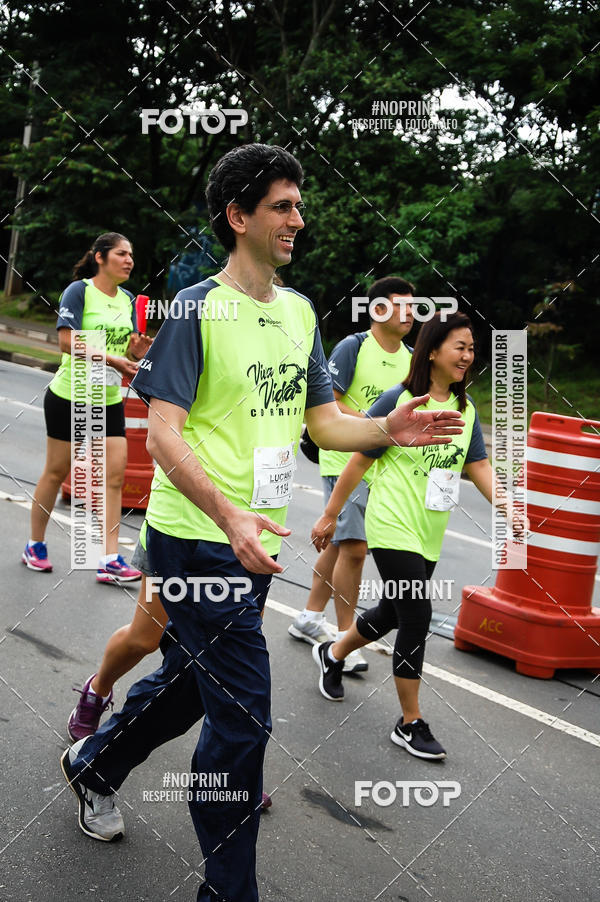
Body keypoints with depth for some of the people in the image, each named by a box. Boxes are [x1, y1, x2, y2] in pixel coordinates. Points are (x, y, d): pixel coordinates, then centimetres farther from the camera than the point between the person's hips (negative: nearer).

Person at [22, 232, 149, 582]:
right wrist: (111, 360, -27)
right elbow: (68, 342, -19)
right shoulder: (79, 291, -10)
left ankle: (110, 560, -2)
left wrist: (137, 350, -12)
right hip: (70, 398, -5)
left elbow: (125, 350, 12)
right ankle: (35, 546, 23)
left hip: (109, 400, 6)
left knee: (115, 474, -4)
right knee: (57, 472, 6)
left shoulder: (127, 299, 9)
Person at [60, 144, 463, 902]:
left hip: (255, 542, 8)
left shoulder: (299, 312, 10)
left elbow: (321, 420, 14)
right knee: (243, 718, -7)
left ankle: (93, 766, 49)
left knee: (190, 682, 22)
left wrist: (387, 429, -6)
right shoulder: (197, 308, -12)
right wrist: (229, 516, -30)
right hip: (198, 537, -8)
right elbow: (162, 433, -17)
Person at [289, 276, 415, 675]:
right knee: (354, 547, -13)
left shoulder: (410, 358, 9)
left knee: (340, 544, 15)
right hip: (345, 460, -7)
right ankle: (345, 638, -2)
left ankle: (310, 619, 31)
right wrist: (365, 419, -24)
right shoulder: (353, 347, -11)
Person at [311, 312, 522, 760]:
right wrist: (330, 516, -2)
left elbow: (479, 466, 6)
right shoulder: (397, 400, -12)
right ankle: (410, 724, 4)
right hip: (393, 527, -7)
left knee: (392, 613, 18)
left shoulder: (466, 408, 6)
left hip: (430, 536, 7)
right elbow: (360, 461, -7)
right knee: (417, 617, -10)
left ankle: (332, 654, 47)